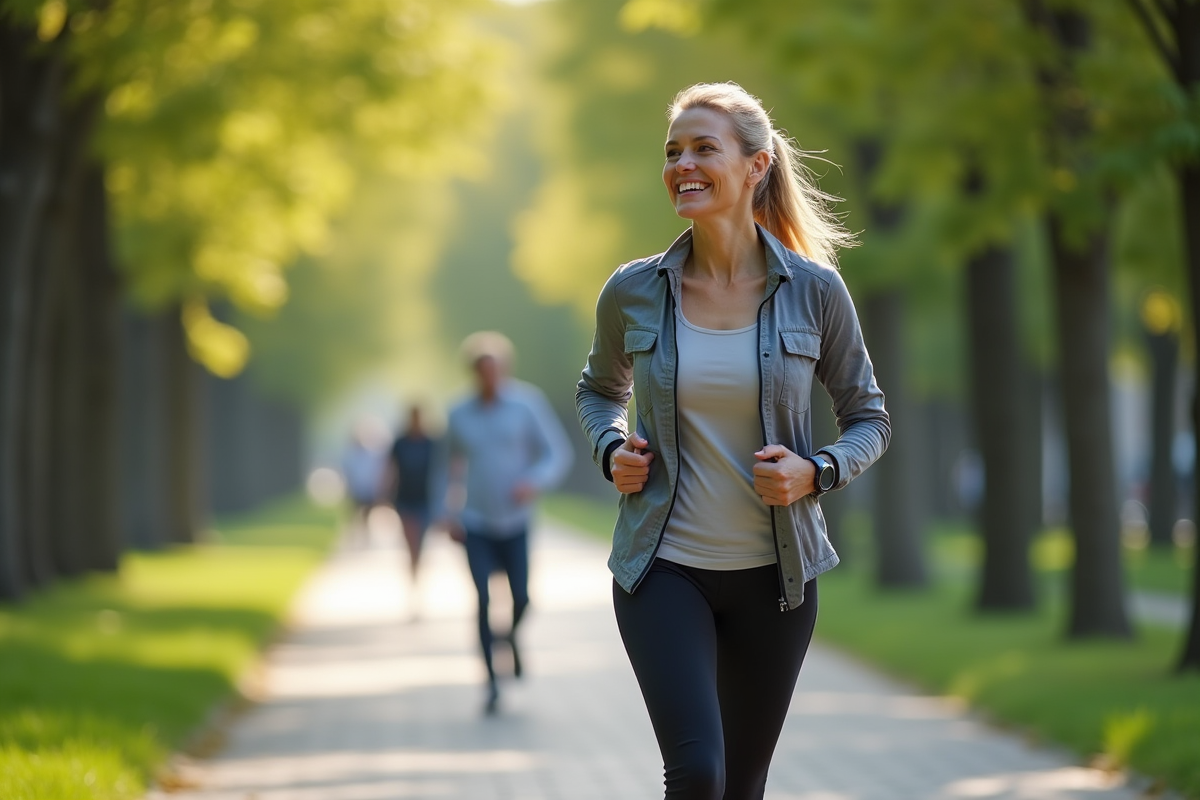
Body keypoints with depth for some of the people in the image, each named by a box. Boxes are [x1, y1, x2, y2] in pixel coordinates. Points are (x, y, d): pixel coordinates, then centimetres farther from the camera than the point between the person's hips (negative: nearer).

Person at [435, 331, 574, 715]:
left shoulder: (527, 403, -8)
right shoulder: (459, 414, -1)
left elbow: (558, 454, -7)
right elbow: (450, 464, 14)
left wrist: (535, 483, -27)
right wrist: (448, 513, 4)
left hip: (515, 521, 0)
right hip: (475, 524, 0)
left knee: (520, 599, 1)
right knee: (484, 600, -11)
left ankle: (512, 636, 37)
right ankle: (492, 684, -6)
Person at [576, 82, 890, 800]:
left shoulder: (815, 292, -5)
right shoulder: (633, 293, -2)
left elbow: (870, 418, 7)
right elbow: (600, 389, 19)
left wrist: (817, 472, -13)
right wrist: (611, 449, -2)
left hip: (773, 572, 1)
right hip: (663, 569, -1)